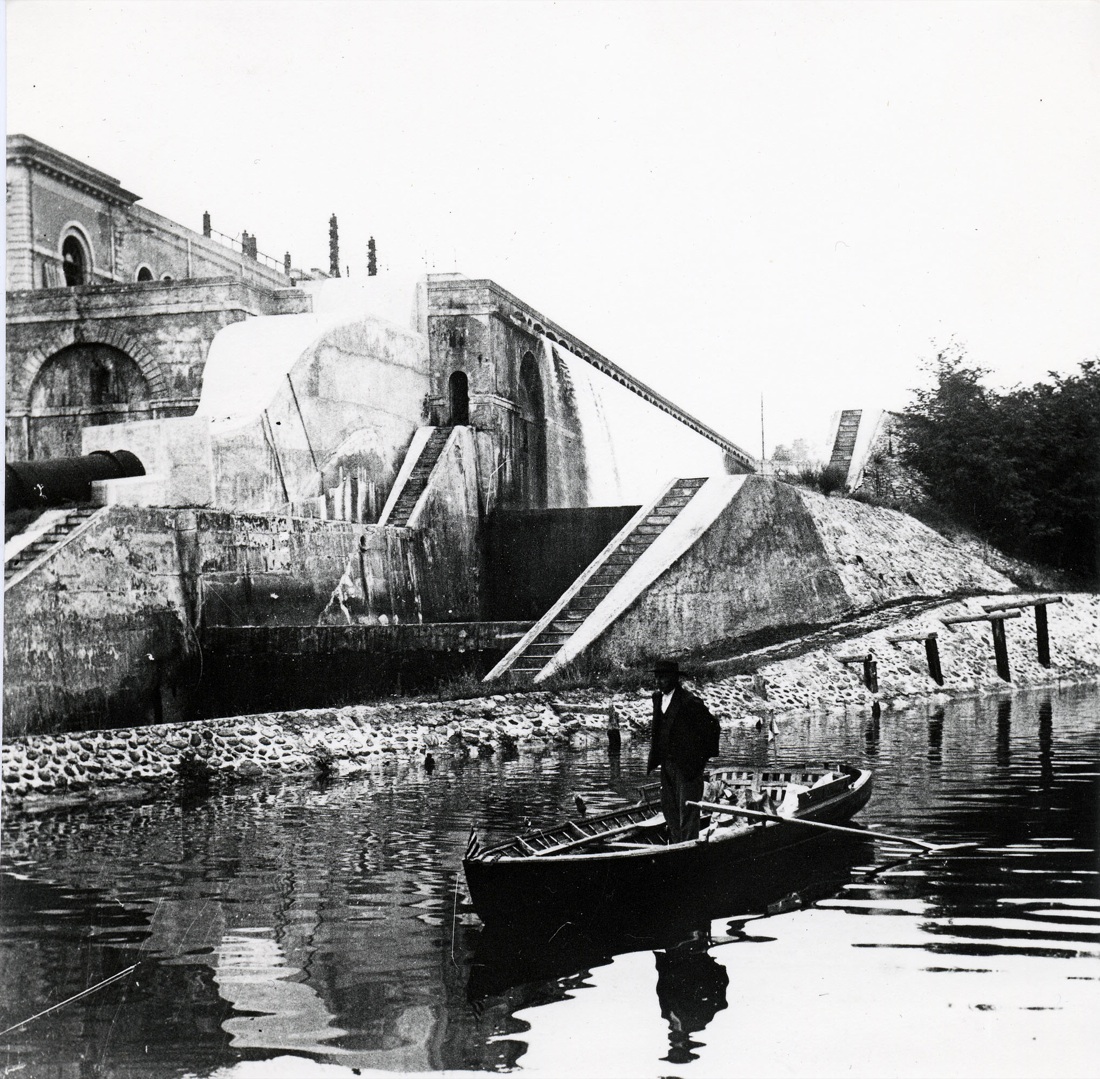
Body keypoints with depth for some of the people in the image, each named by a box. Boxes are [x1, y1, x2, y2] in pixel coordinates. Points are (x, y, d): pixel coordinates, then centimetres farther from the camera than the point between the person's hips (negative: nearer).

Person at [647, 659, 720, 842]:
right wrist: (656, 757, 15)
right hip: (667, 764, 8)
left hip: (688, 765, -8)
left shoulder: (688, 701, -16)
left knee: (687, 809, -6)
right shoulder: (658, 698, 9)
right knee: (669, 808, 12)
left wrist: (704, 755, -6)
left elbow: (711, 725, -11)